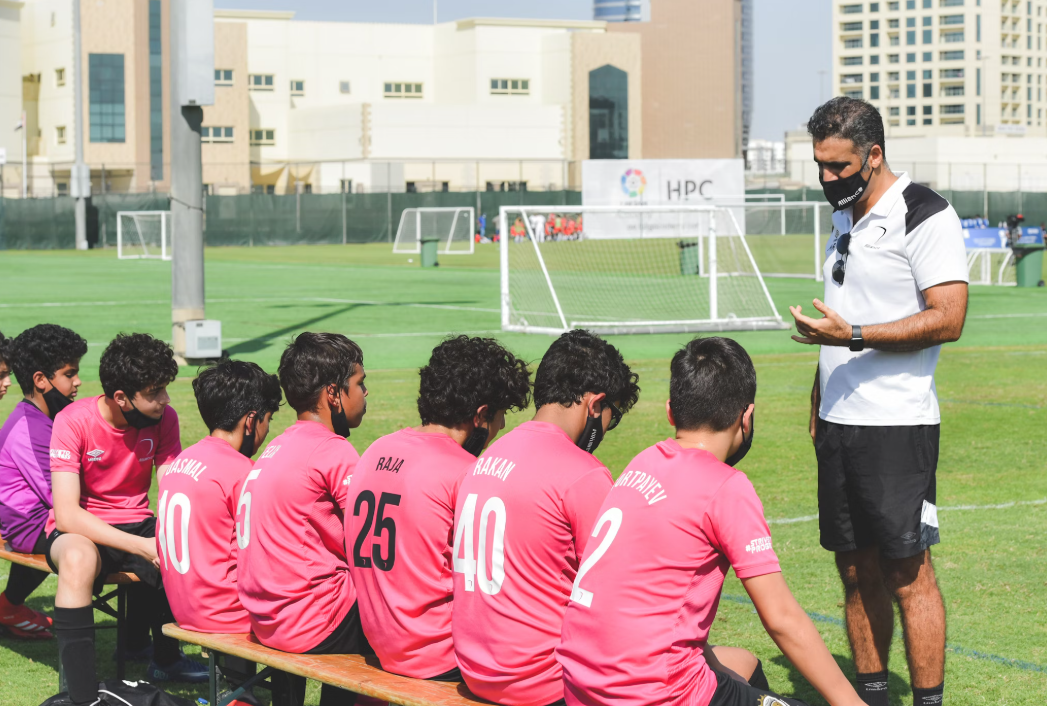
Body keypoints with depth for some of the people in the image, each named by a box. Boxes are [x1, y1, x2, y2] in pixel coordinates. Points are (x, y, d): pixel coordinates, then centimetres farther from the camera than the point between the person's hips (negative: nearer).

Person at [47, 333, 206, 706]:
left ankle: (166, 657, 8)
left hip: (136, 525, 5)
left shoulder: (163, 418, -7)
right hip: (81, 530, -5)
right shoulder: (73, 421, -20)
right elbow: (66, 514, -26)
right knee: (78, 558, -38)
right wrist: (141, 547, -34)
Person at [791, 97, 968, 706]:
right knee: (856, 569, 10)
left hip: (897, 426, -8)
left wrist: (852, 335, -22)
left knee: (907, 571, -6)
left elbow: (948, 318, -18)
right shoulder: (847, 217, 16)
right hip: (838, 425, 8)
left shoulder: (926, 216, -10)